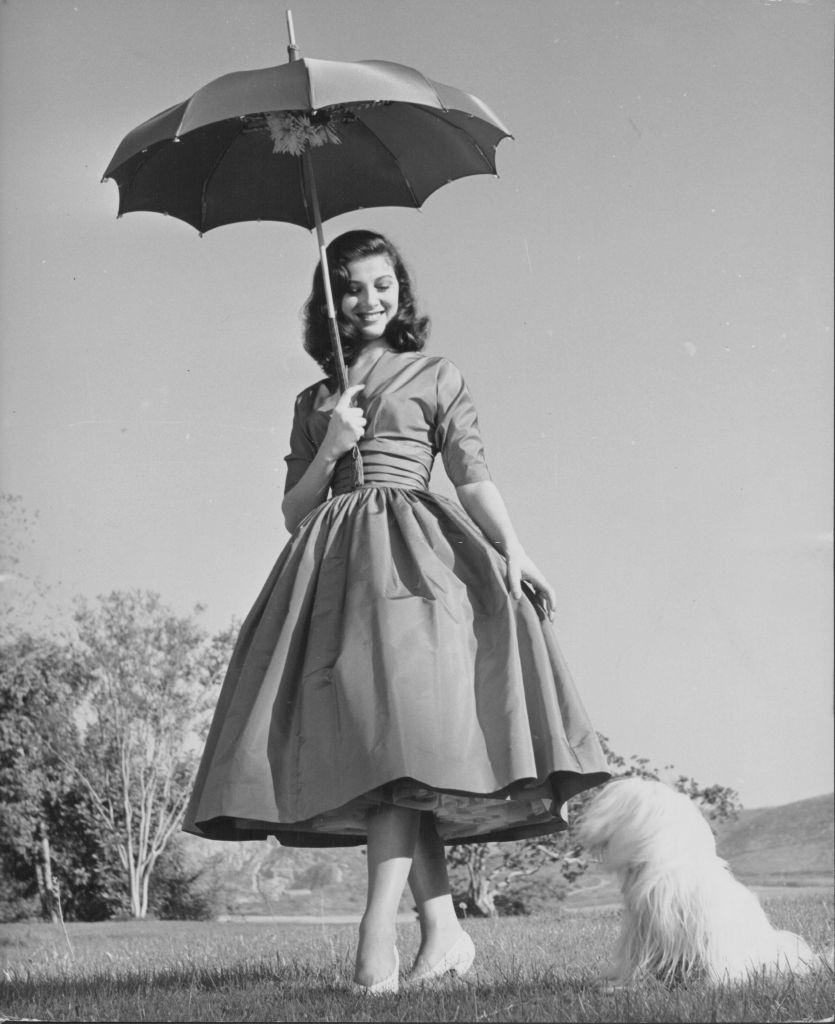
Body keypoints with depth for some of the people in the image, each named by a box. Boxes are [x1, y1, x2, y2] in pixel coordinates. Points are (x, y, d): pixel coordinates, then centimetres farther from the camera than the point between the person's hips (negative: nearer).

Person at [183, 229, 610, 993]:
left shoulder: (437, 378, 14)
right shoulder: (314, 401, 23)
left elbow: (473, 477, 3)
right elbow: (294, 511, 19)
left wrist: (514, 553, -14)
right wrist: (330, 451, 1)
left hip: (411, 554, -4)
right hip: (333, 559, 4)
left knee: (398, 724, -22)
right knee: (362, 730, -6)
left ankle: (378, 932, -31)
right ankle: (445, 931, -4)